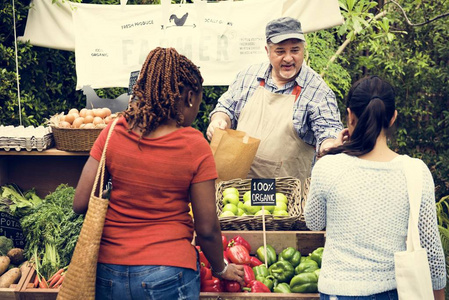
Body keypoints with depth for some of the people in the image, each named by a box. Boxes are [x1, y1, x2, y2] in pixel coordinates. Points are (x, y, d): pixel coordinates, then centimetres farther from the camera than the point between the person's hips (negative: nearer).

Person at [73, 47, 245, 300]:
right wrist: (222, 269, 8)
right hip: (167, 275, -3)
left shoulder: (113, 133, -6)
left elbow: (81, 204, -5)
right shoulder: (195, 146, -13)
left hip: (108, 274, 3)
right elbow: (207, 229, -9)